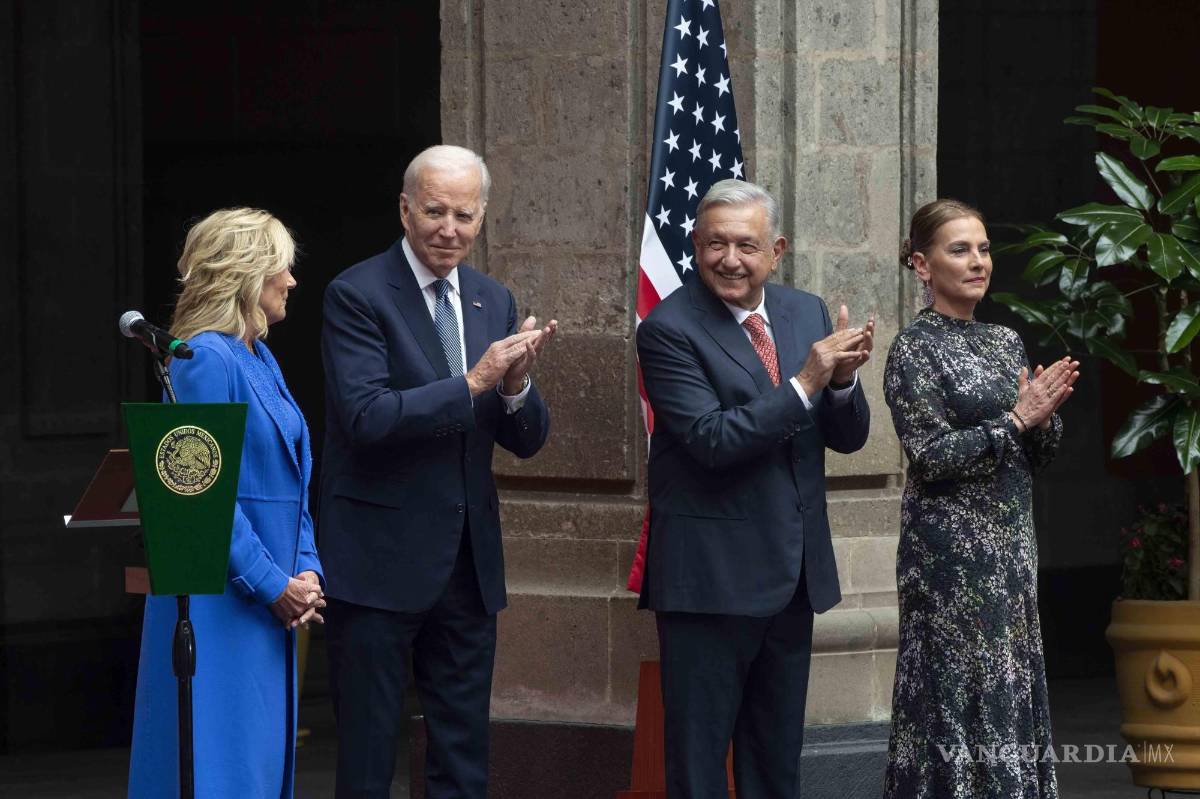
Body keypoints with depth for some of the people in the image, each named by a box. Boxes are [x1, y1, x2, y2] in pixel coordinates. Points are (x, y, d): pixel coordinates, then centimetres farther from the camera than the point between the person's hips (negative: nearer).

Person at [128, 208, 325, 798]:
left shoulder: (261, 360, 15)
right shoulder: (205, 360, -14)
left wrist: (306, 572, 3)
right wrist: (273, 584, -16)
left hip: (272, 602, 9)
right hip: (219, 600, -9)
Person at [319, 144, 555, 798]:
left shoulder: (494, 302, 10)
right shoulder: (357, 295, -9)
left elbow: (527, 440, 9)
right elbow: (367, 418, -21)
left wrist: (515, 385, -12)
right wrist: (472, 382, -24)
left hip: (468, 564, 6)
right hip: (380, 561, -6)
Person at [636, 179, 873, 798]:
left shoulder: (807, 314, 7)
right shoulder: (669, 330, -12)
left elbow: (848, 436, 6)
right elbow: (712, 440, -22)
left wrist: (842, 379, -15)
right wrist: (805, 382, -23)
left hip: (793, 573, 6)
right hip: (712, 576, -6)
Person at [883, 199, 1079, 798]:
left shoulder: (1005, 342, 12)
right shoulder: (914, 349, -8)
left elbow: (1038, 456, 13)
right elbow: (932, 458, -16)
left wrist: (1043, 415, -8)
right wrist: (1015, 418, -16)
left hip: (1011, 545, 7)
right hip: (952, 546, -7)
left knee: (1011, 686, 7)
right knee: (962, 689, -5)